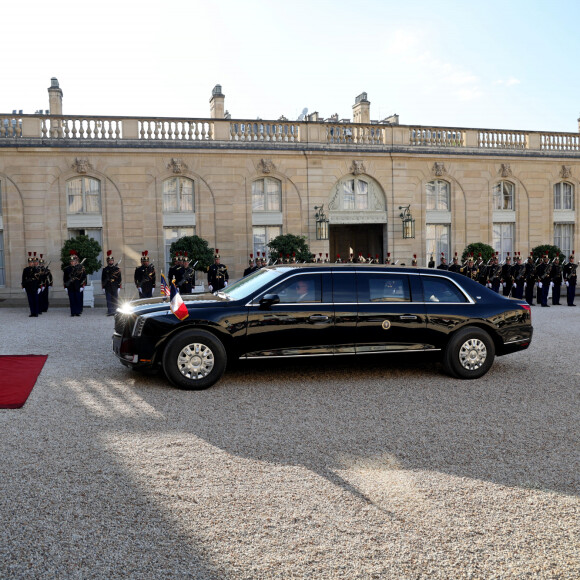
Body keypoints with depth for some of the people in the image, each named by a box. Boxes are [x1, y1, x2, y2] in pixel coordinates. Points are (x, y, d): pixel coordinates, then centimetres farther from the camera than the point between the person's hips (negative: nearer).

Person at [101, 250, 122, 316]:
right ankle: (110, 311, -1)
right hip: (108, 288, 0)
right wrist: (103, 287, 2)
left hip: (115, 287, 0)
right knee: (109, 300, -2)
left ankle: (115, 312, 11)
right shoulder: (105, 269, 6)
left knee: (115, 300, 3)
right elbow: (103, 279, 7)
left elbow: (120, 278, 3)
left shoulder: (117, 269, 4)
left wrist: (119, 287, -3)